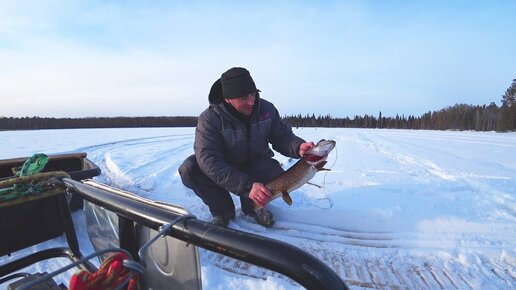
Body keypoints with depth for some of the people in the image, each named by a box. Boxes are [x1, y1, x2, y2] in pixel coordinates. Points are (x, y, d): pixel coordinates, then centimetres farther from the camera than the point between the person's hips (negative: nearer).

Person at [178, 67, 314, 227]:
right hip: (224, 169, -1)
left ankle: (253, 206, 6)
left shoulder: (267, 109, -12)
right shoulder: (209, 119, -25)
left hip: (256, 164, 2)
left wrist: (298, 147, -31)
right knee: (189, 169, -28)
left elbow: (282, 136, -5)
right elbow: (209, 160, -35)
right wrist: (246, 186, -45)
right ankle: (223, 211, -2)